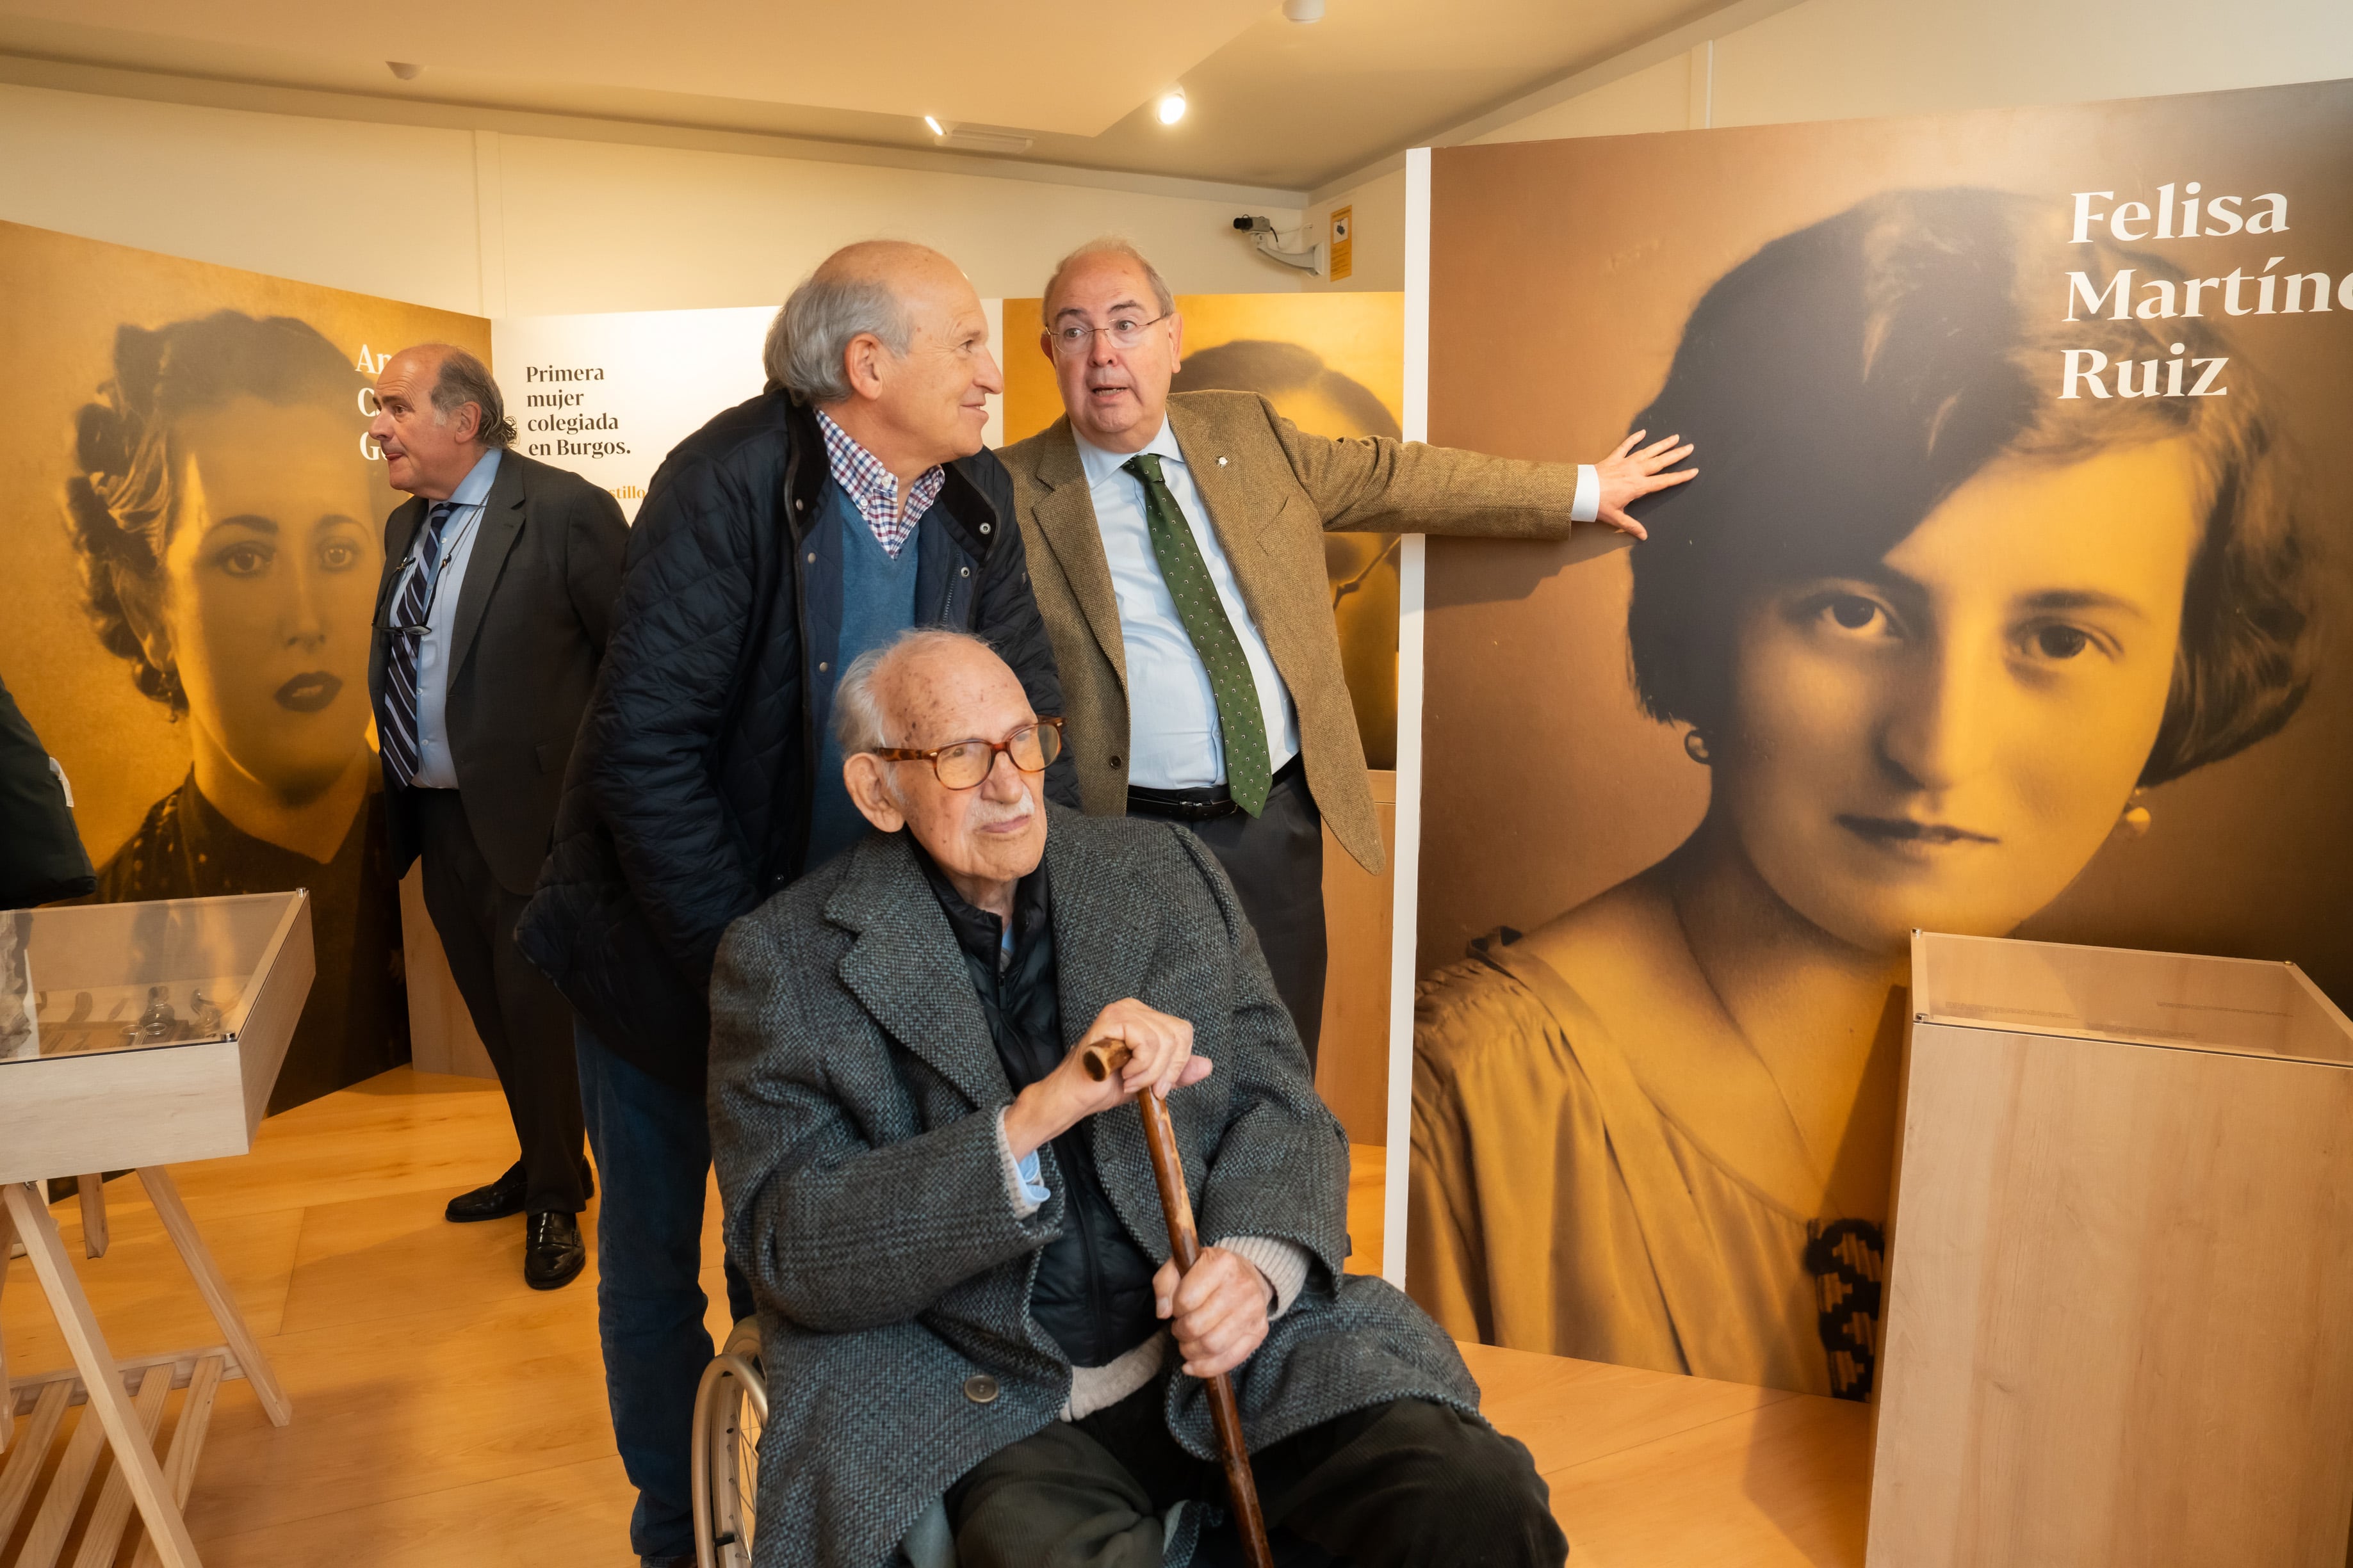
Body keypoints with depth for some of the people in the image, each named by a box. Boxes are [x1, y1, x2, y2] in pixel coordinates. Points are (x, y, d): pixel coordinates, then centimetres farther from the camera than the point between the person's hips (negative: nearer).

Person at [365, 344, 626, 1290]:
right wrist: (398, 788, 12)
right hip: (436, 818, 8)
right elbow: (401, 662, 18)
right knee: (492, 1010, 19)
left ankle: (555, 1200, 25)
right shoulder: (406, 525, 11)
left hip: (530, 817, -8)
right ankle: (543, 1166, 39)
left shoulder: (567, 511, -15)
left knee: (537, 1012, 4)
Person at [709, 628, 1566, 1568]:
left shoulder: (1168, 873, 10)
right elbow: (790, 1250, -9)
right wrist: (1039, 1113, -22)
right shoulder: (783, 960, 0)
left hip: (1227, 1349, 3)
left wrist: (1254, 1261, -14)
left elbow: (1280, 1108, 8)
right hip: (997, 1411, -2)